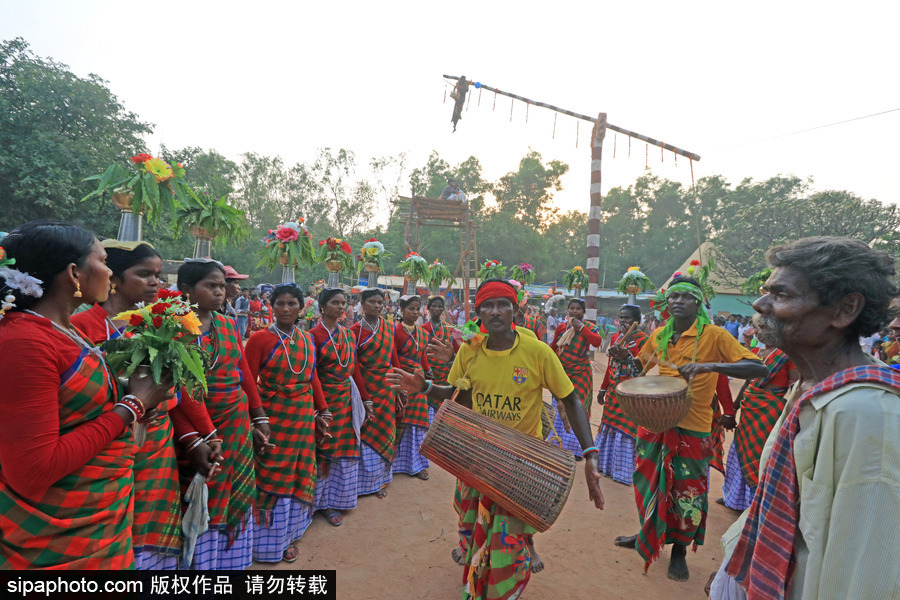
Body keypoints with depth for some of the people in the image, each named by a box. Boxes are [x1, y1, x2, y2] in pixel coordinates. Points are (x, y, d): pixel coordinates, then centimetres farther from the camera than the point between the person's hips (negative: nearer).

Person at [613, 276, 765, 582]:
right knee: (647, 481, 19)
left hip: (691, 428, -5)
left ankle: (679, 551, 33)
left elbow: (758, 368, -22)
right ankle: (648, 536, 43)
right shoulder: (659, 335, 3)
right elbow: (640, 364, 19)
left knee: (686, 493, 8)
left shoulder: (714, 335, -13)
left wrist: (710, 366, -36)